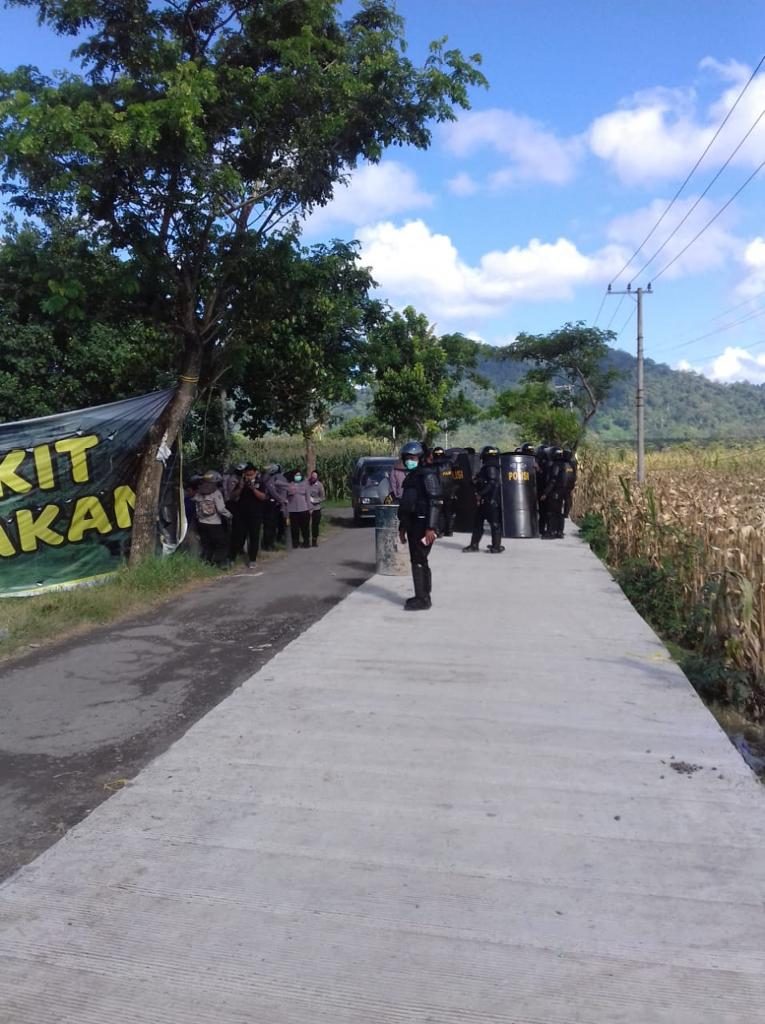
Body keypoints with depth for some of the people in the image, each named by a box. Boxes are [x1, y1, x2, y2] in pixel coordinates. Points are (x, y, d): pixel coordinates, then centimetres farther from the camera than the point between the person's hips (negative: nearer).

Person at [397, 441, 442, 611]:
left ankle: (422, 599, -5)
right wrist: (402, 527, 22)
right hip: (413, 524, 9)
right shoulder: (411, 477, 17)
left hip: (423, 524, -9)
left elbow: (435, 503, -19)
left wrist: (431, 527, -25)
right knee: (418, 561, 14)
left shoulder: (428, 475, -11)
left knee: (419, 561, -9)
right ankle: (423, 596, 23)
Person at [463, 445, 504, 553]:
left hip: (491, 501, -10)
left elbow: (492, 484, -24)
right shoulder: (485, 467, 15)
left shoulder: (491, 468, -14)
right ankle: (474, 545, 18)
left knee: (494, 523, -3)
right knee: (478, 522, 13)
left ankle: (497, 546, 3)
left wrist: (480, 493, -21)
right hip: (483, 501, 10)